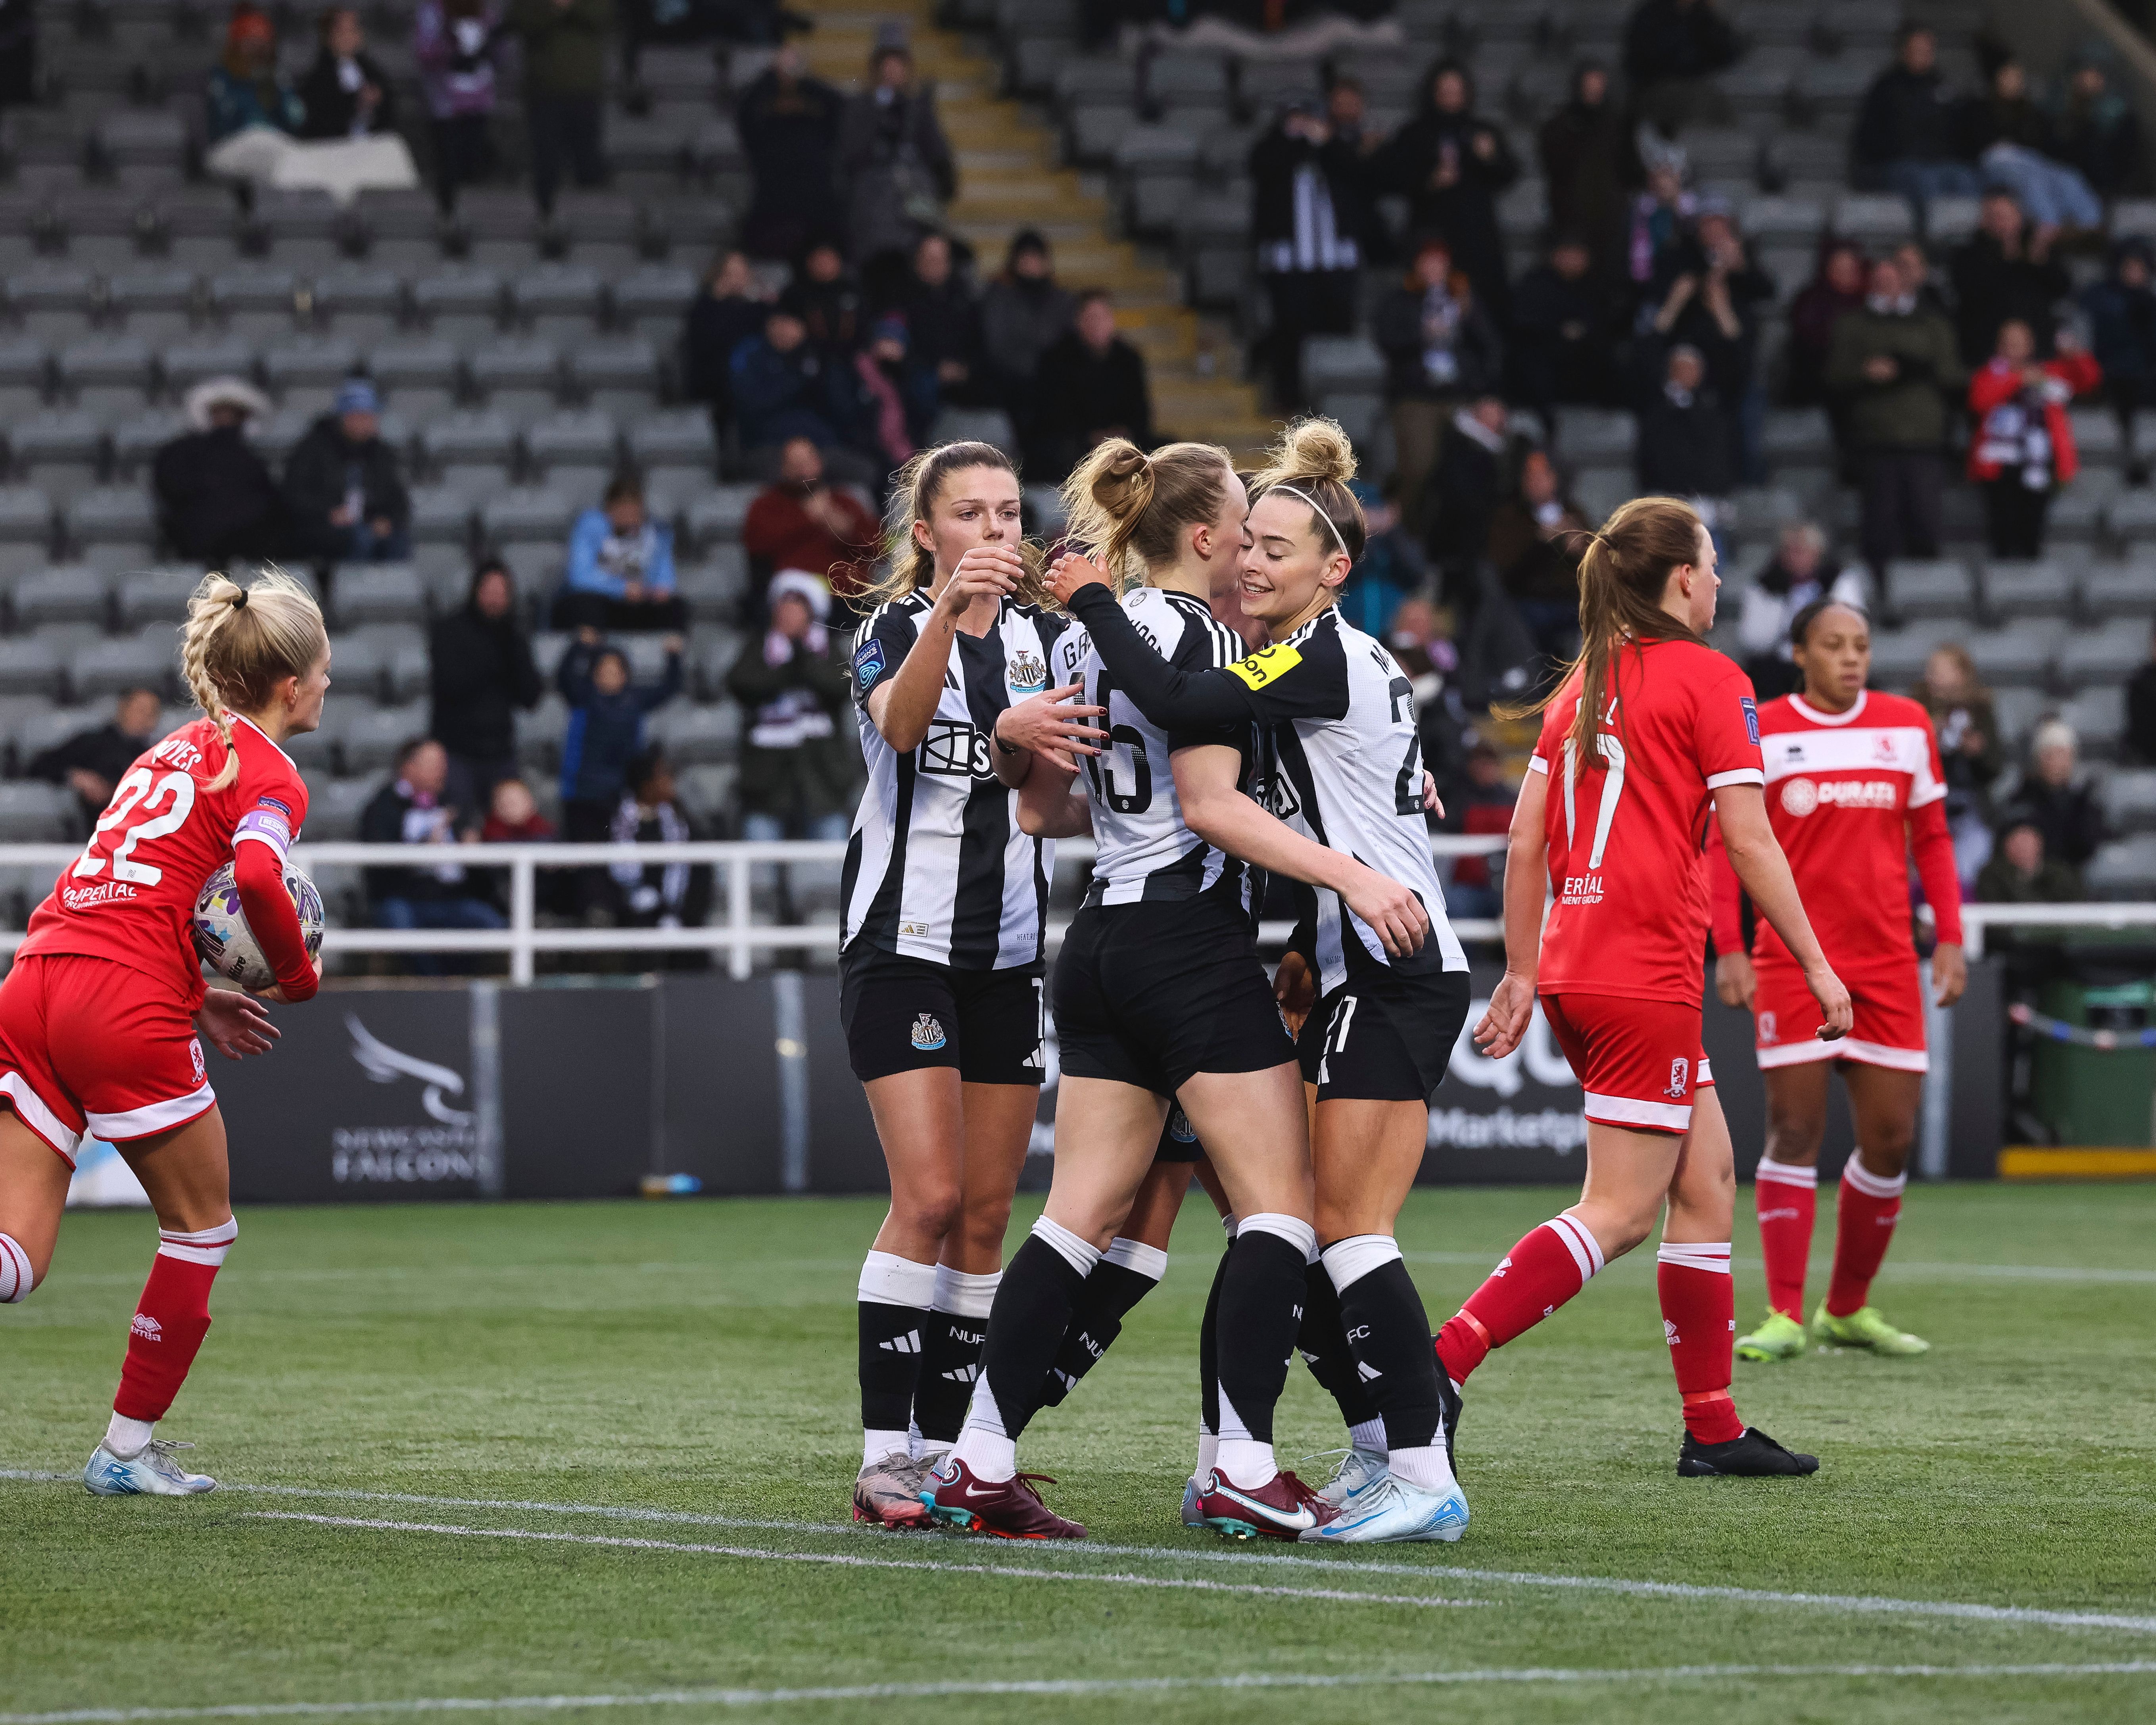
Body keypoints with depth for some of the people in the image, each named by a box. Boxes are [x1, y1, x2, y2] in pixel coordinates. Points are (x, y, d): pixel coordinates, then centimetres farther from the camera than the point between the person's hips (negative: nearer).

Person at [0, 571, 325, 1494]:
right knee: (202, 1226, 15)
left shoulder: (176, 751, 25)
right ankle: (128, 1447, 19)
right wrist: (299, 976, -3)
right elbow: (256, 875, -20)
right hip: (124, 1013, -7)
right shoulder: (269, 775, 0)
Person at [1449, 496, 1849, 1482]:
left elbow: (1525, 842, 13)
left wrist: (1522, 975, 17)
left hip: (1573, 969, 8)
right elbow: (1749, 844, -9)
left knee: (1707, 1179, 15)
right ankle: (1442, 1361, -19)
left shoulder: (1581, 687, 14)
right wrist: (1816, 964, -1)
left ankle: (1713, 1428, 15)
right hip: (1646, 978, -8)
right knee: (1620, 1211, -7)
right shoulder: (1706, 679, -6)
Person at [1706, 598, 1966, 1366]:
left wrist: (1949, 937, 5)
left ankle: (1848, 1309, 18)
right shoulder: (1759, 733, -1)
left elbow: (1931, 838, 14)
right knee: (1794, 1131, -7)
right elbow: (1722, 844, 1)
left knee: (1891, 1139, 2)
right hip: (1791, 958, -3)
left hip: (1887, 959, 3)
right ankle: (1786, 1317, -5)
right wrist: (1728, 949, -9)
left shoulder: (1907, 725, 8)